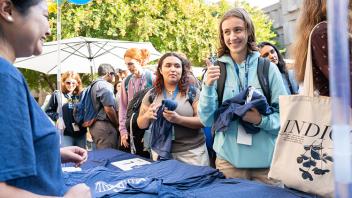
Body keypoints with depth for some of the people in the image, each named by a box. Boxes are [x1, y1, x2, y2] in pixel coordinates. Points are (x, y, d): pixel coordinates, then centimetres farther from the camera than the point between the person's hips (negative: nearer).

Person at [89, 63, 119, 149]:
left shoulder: (94, 85, 16)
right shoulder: (105, 85, -13)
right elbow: (109, 109, -19)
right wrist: (117, 124, -5)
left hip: (94, 125, 10)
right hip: (105, 125, -10)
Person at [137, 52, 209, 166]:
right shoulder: (151, 94, 4)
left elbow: (203, 121, -10)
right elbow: (141, 124, 9)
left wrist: (178, 119, -25)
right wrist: (147, 116, -14)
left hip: (192, 152, -2)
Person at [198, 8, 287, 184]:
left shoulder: (268, 68, -2)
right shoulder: (215, 70, 0)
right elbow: (207, 120, -4)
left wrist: (261, 120, -19)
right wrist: (208, 86, -17)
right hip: (228, 159, 0)